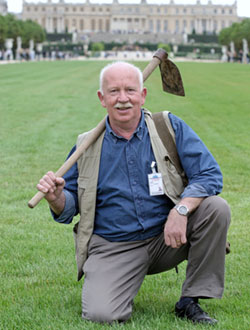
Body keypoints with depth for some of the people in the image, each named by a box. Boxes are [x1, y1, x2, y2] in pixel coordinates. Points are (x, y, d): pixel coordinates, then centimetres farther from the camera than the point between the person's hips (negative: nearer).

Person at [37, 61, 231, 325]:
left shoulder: (170, 128, 1)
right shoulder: (87, 147, 4)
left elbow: (209, 174, -8)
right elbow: (68, 210, 9)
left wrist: (181, 210, -26)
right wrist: (56, 198, -16)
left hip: (167, 238, 1)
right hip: (113, 248, -1)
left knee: (216, 208, -24)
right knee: (100, 314, -24)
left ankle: (190, 301, -8)